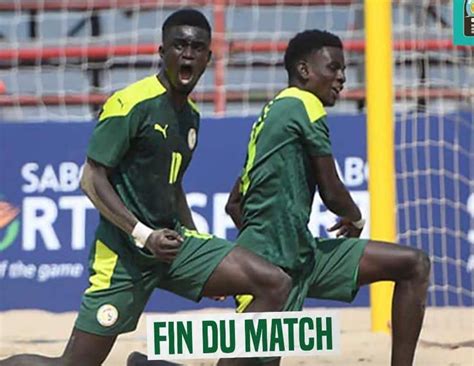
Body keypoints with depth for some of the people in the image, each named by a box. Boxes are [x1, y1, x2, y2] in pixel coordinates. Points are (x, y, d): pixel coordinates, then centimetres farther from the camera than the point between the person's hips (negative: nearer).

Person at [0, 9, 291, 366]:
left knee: (275, 284, -10)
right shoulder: (131, 104, -12)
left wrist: (204, 261, 21)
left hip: (172, 242, 7)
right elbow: (93, 180, -14)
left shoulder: (190, 115, 13)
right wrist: (144, 236, -22)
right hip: (123, 252, -7)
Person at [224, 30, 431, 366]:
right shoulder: (305, 106, -6)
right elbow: (332, 194, -6)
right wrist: (356, 219, 14)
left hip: (303, 254, 10)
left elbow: (234, 204, 23)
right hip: (273, 262, -10)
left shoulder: (274, 113, 21)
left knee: (415, 265, 3)